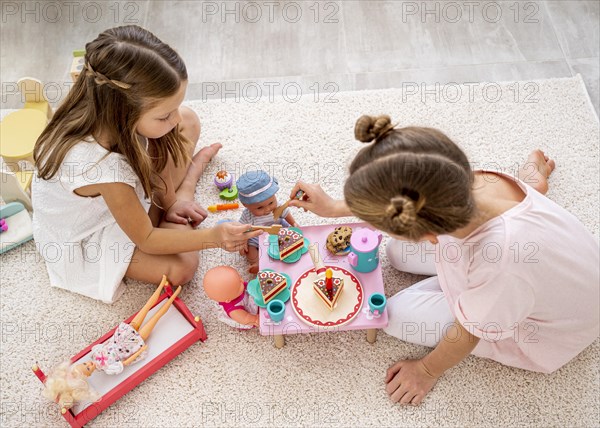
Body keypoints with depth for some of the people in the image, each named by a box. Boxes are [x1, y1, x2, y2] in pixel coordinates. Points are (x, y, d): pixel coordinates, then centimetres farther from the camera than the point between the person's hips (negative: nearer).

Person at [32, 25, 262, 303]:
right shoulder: (104, 167, -44)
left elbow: (151, 153, -3)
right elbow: (146, 239, -28)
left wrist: (170, 201, -4)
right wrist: (213, 237, -34)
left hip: (121, 189, 5)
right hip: (85, 237, -5)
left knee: (189, 122, -10)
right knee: (180, 269, -19)